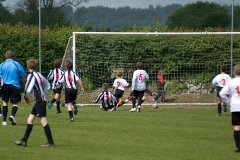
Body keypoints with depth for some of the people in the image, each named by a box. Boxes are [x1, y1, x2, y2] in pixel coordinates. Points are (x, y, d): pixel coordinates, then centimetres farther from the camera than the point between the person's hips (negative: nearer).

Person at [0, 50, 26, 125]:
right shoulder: (17, 64, -2)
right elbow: (23, 77, 3)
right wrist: (23, 84, 20)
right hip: (15, 86, -1)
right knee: (15, 102, 5)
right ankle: (12, 115, -22)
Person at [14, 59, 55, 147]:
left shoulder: (31, 76, -12)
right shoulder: (39, 75, 13)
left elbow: (28, 89, -21)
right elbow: (47, 85, 23)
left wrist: (26, 98, -2)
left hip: (39, 101, -9)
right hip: (40, 101, 9)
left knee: (43, 121, -8)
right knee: (30, 120, 11)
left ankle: (50, 142, -7)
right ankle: (24, 141, 14)